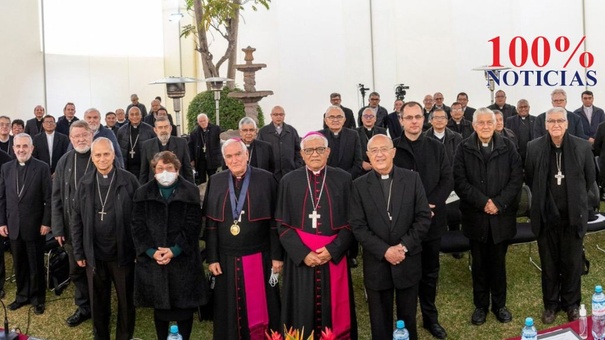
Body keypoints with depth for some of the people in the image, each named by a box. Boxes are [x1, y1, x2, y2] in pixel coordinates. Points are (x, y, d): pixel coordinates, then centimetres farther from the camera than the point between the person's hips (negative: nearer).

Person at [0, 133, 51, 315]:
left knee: (36, 265, 8)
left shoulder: (42, 167, -7)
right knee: (19, 265, 14)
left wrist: (46, 222, -11)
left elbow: (48, 198, -8)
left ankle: (38, 298, 23)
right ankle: (22, 296, 29)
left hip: (35, 226, -4)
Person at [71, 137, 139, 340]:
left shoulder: (129, 180, -7)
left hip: (123, 253, -2)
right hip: (94, 254, 2)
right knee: (98, 302, 15)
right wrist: (78, 252, 3)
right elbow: (76, 219, 6)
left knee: (126, 301, 12)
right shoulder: (85, 183, 2)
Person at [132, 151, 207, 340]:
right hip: (152, 259, 2)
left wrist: (174, 250, -15)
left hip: (183, 259, -2)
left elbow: (193, 226, -6)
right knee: (159, 306, 12)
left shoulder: (190, 192, 1)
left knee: (184, 306, 5)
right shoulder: (144, 193, 8)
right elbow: (138, 226, 1)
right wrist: (151, 251, -12)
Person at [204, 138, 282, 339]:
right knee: (229, 311, 11)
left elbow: (275, 221, -3)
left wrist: (277, 255, -6)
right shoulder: (215, 182, 4)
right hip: (226, 259, 2)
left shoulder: (265, 179, -4)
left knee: (260, 307, 7)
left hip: (259, 256, -2)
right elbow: (211, 224, 5)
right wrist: (212, 258, 0)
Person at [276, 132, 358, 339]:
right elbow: (283, 224, 0)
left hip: (334, 256, 0)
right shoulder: (289, 181, 2)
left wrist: (332, 250, -13)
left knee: (335, 313, 8)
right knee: (302, 314, 7)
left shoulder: (343, 179, 2)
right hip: (300, 258, 0)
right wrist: (303, 253, -12)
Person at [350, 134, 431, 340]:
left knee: (408, 319, 15)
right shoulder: (359, 185, -2)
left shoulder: (412, 179, 0)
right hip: (376, 264, 0)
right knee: (380, 322, 12)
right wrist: (384, 251, -15)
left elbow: (424, 217, -3)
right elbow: (358, 226, -6)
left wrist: (404, 246, -13)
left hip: (408, 261, 1)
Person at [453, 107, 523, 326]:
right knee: (479, 264, 11)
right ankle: (480, 305, 24)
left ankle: (499, 304, 27)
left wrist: (499, 203, -14)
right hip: (475, 216, 0)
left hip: (502, 216, 0)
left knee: (498, 262, 11)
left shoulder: (508, 147, 1)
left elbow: (517, 178, -4)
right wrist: (483, 202, -16)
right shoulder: (464, 149, -2)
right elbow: (460, 182, -7)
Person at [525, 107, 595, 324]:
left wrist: (576, 199, 12)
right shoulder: (534, 147, -5)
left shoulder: (582, 147, -5)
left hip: (573, 215, 0)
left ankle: (571, 303, 30)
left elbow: (589, 178, 7)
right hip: (546, 215, 0)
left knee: (572, 262, 12)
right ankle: (550, 304, 28)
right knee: (549, 263, 12)